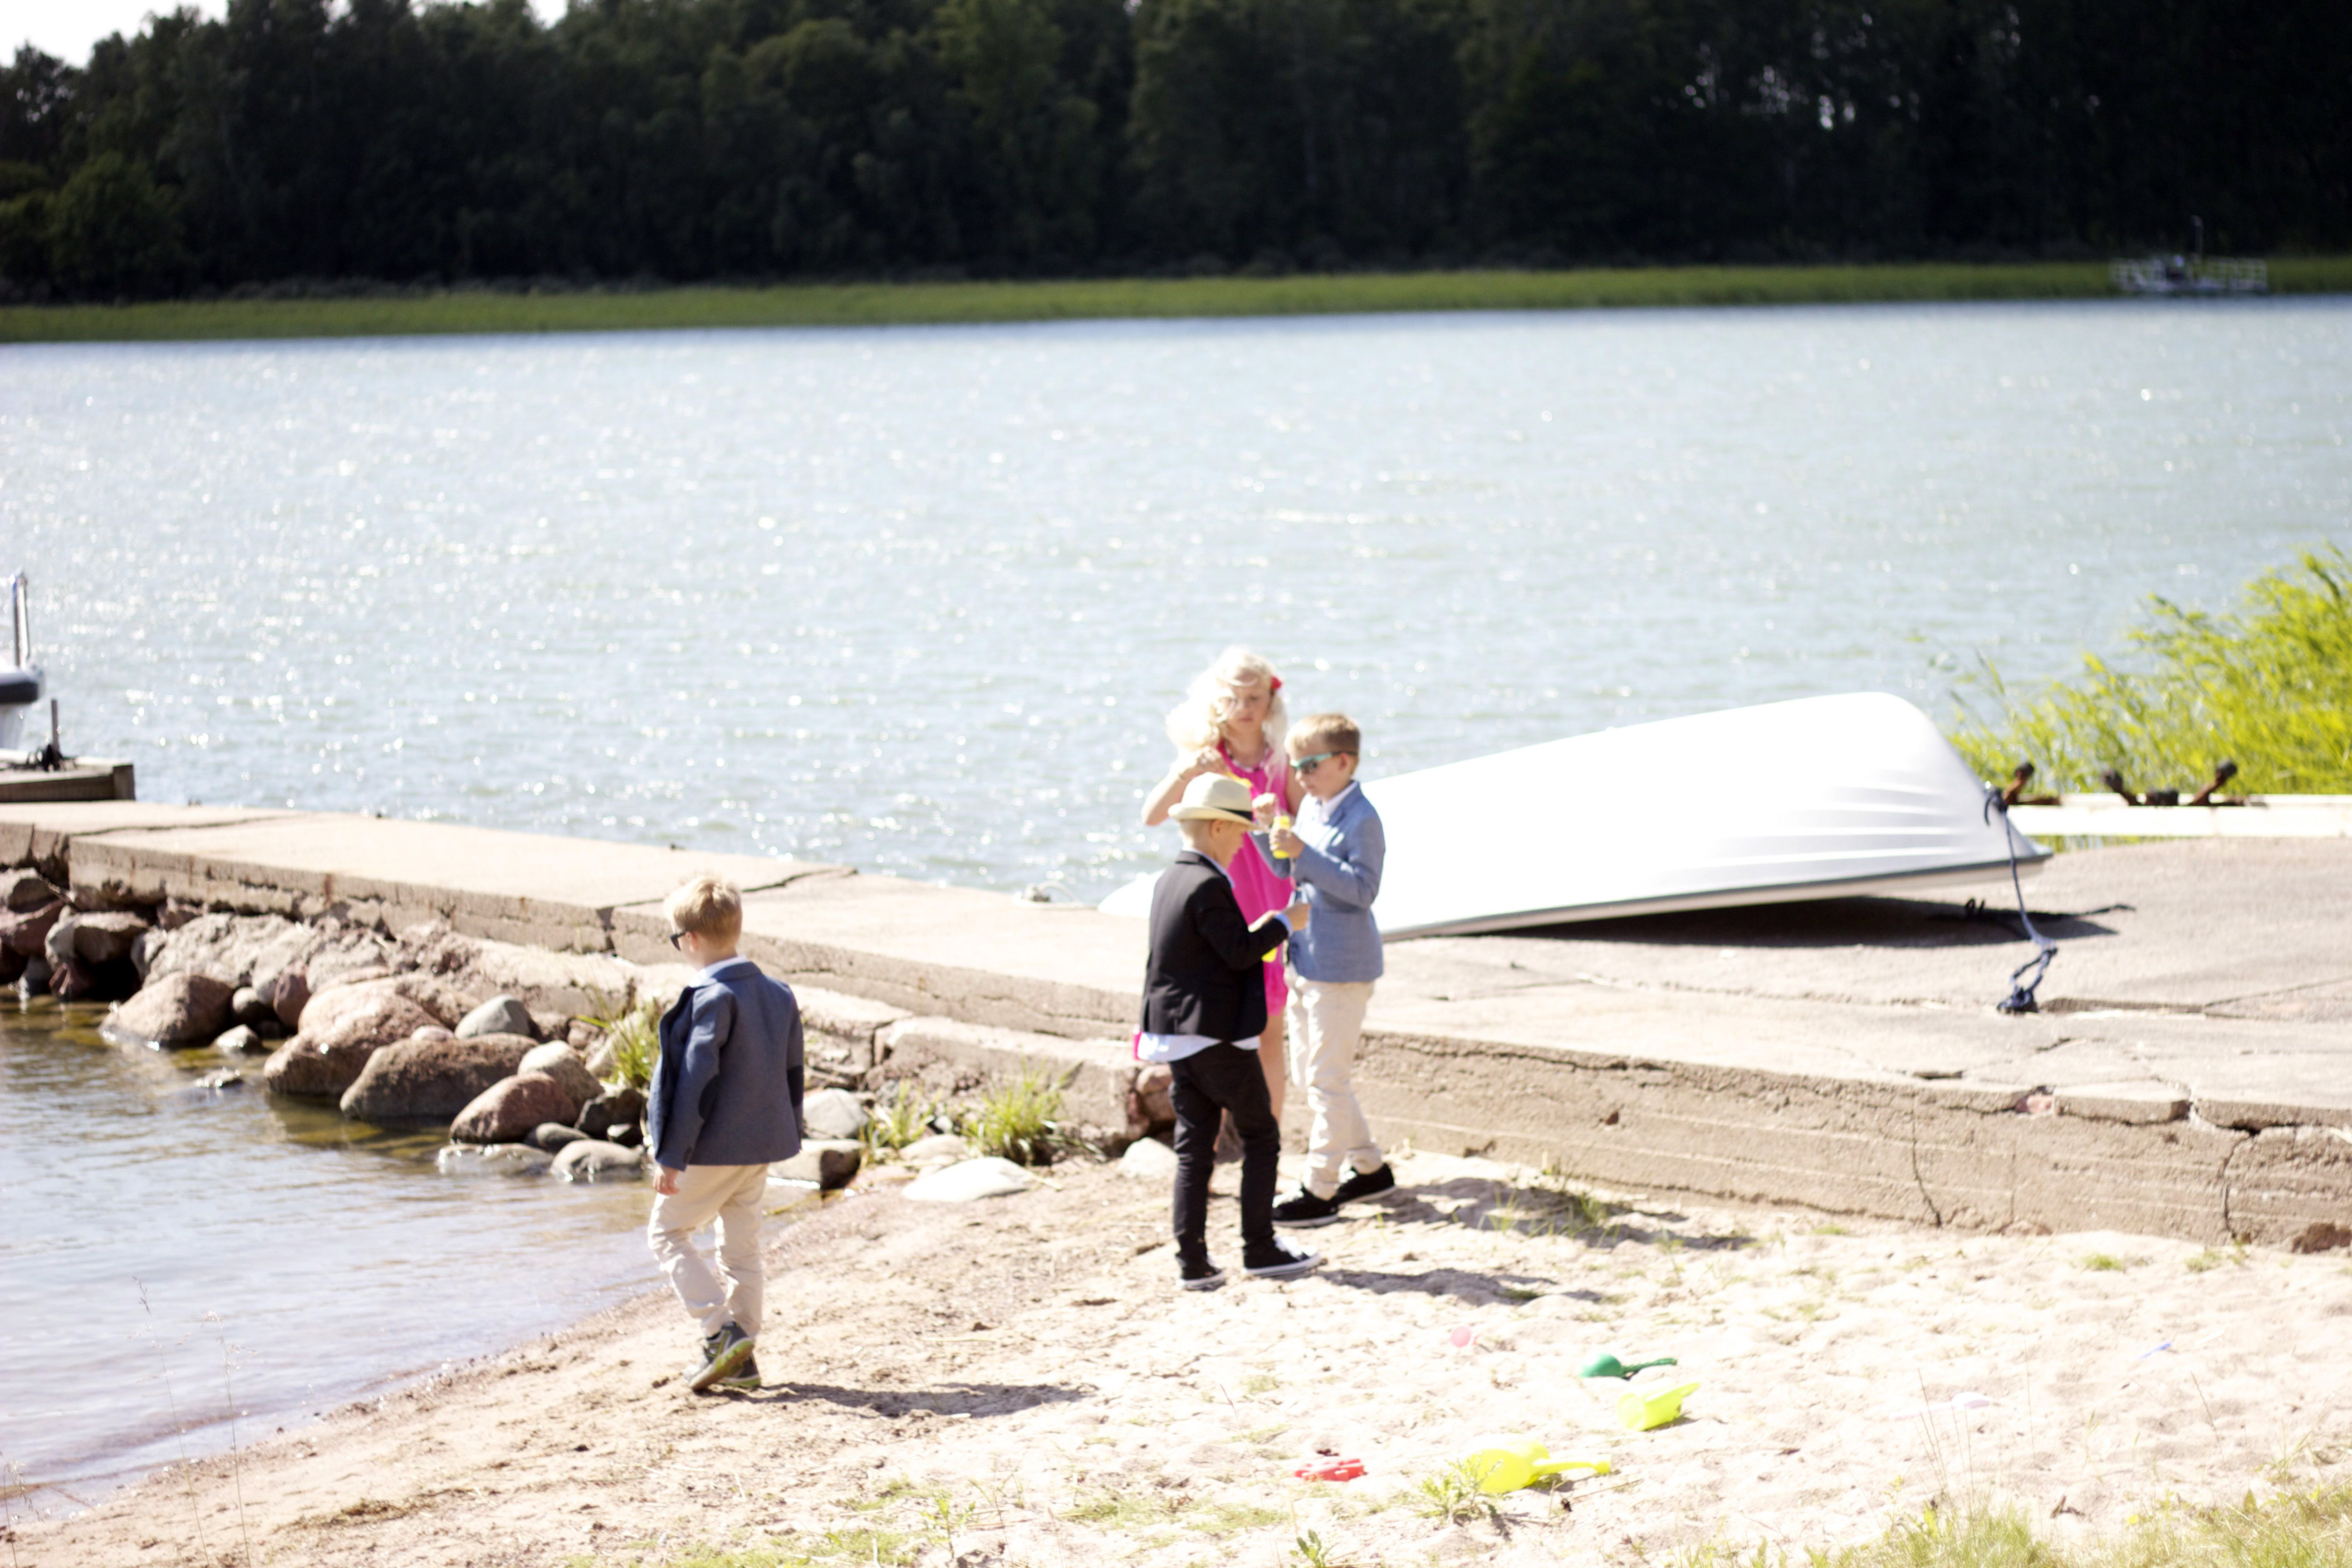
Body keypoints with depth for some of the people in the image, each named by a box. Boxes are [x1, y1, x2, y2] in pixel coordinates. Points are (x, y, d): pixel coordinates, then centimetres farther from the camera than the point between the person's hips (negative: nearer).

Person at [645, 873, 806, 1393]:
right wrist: (789, 1136, 24)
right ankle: (741, 1359, 16)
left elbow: (696, 1082, -21)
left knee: (668, 1231, 6)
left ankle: (721, 1330, -7)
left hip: (713, 1147, -8)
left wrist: (672, 1155, -18)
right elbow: (793, 1074, 14)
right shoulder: (779, 995, 7)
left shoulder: (712, 998, -19)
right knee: (742, 1245, 14)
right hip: (761, 1146, 8)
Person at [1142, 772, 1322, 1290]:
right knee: (1261, 1136, 4)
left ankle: (1192, 1261, 6)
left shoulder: (1169, 882, 11)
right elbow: (1239, 952, -19)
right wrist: (1284, 924, -8)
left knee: (1194, 1148, 8)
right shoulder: (1208, 886, -18)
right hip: (1218, 1036, -9)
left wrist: (1256, 932, 19)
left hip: (1174, 1035, 9)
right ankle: (1260, 1249, 6)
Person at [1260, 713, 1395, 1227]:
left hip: (1342, 968, -10)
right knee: (1308, 1069, 16)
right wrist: (1270, 829, 2)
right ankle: (1369, 1165, 28)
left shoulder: (1362, 820, -16)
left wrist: (1304, 854, -30)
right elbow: (1291, 875, 18)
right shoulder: (1312, 810, 10)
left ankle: (1320, 1191, 2)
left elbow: (1363, 889, -25)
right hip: (1305, 960, 10)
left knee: (1327, 1078, -5)